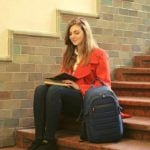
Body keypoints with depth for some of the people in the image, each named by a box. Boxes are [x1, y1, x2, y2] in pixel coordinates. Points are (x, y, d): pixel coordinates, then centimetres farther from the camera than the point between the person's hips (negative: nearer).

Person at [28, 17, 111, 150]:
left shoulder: (99, 54, 3)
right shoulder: (69, 55, 22)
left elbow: (104, 84, -4)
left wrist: (79, 87, -16)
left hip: (86, 99, -6)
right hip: (67, 96, 6)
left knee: (55, 90, -33)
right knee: (41, 89, -25)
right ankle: (39, 139, -34)